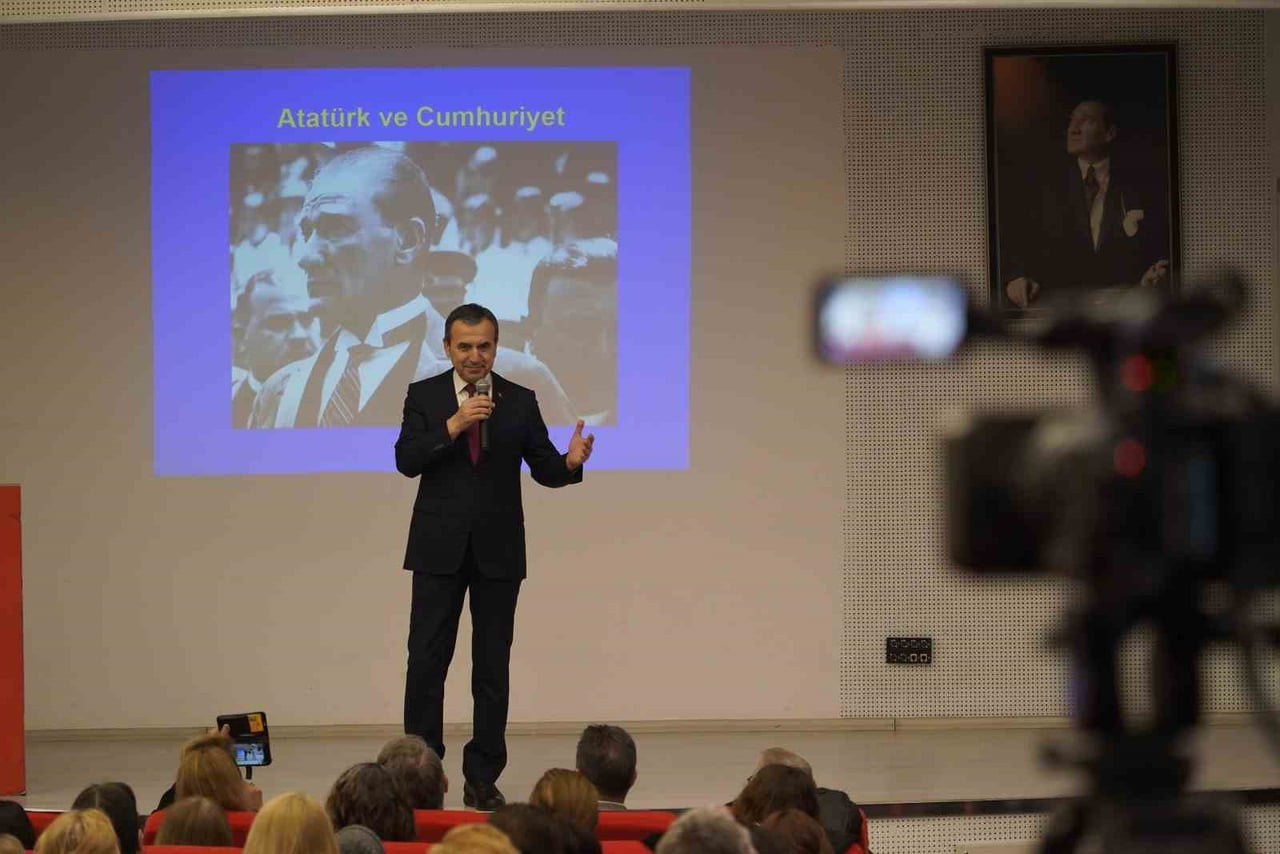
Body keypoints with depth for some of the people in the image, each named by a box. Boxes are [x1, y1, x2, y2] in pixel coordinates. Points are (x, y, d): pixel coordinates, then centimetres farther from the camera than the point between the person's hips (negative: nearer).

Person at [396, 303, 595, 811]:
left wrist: (571, 461, -19)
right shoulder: (424, 396, 4)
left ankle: (483, 778, 9)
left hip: (498, 550, 1)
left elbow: (544, 469, 3)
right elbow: (406, 461, -8)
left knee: (492, 665, 4)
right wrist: (453, 426, -20)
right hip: (440, 546, -1)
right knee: (427, 660, -3)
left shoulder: (520, 402, 6)